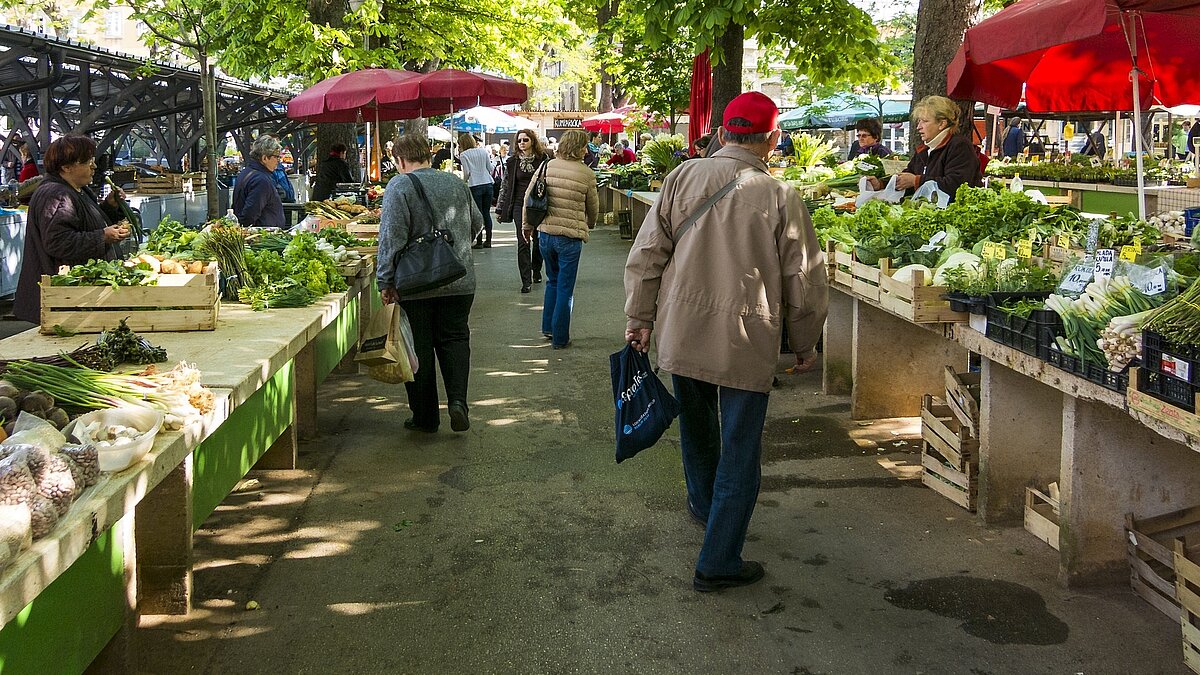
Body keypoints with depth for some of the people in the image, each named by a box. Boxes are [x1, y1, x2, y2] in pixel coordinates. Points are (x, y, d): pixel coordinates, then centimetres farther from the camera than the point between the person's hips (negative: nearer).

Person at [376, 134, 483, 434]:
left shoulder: (399, 186, -9)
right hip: (460, 282, 4)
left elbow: (391, 238, -15)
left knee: (419, 348, 6)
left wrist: (386, 282, -9)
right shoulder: (456, 183, 7)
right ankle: (457, 400, -6)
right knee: (455, 340, 14)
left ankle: (425, 417, 13)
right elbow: (476, 224, 18)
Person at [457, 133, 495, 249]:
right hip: (487, 183, 4)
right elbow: (490, 168, 9)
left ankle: (479, 242, 1)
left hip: (475, 186, -4)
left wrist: (464, 181, 14)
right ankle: (488, 240, 11)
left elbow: (467, 172, -5)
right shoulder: (483, 151, 9)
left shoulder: (463, 155, -3)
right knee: (487, 213, 9)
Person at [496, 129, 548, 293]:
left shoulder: (543, 159, 1)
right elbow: (505, 186, 9)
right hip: (520, 205, 0)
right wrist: (500, 209, 8)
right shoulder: (513, 162, 5)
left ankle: (536, 271, 33)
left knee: (538, 240, 8)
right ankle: (526, 281, -5)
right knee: (523, 243, -6)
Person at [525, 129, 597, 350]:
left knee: (553, 281, 24)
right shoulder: (586, 173, -8)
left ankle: (548, 327, 28)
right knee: (565, 288, 6)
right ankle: (559, 338, 11)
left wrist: (527, 224, 16)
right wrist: (590, 224, 26)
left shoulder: (547, 167, 1)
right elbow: (593, 206, 5)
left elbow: (529, 197, 3)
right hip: (570, 236, -4)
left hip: (545, 234, 4)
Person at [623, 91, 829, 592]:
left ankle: (704, 504, 50)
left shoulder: (682, 178, -3)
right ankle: (718, 564, 10)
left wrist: (640, 317, 9)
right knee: (740, 453, 7)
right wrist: (805, 345, 11)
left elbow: (645, 255, -1)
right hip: (747, 343, -4)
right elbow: (804, 282, -3)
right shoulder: (781, 199, -8)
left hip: (681, 336, 4)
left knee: (697, 426, 26)